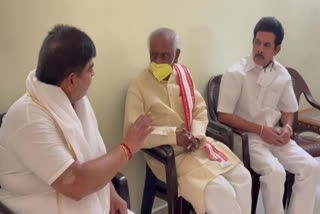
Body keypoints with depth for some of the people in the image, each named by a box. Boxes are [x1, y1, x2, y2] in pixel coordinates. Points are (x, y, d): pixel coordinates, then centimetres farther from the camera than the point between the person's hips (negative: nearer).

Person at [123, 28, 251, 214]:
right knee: (220, 192, -21)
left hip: (197, 145, 6)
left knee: (242, 177, -7)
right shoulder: (138, 87, -12)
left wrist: (196, 135, -11)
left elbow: (201, 111, 9)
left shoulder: (184, 75, 6)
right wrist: (173, 135, -23)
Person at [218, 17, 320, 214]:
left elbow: (288, 110, 17)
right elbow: (224, 115, -14)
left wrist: (287, 128, -6)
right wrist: (261, 130, -15)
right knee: (275, 172, -27)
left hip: (274, 135, 5)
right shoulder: (236, 73, -11)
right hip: (246, 137, -5)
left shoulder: (283, 75, 4)